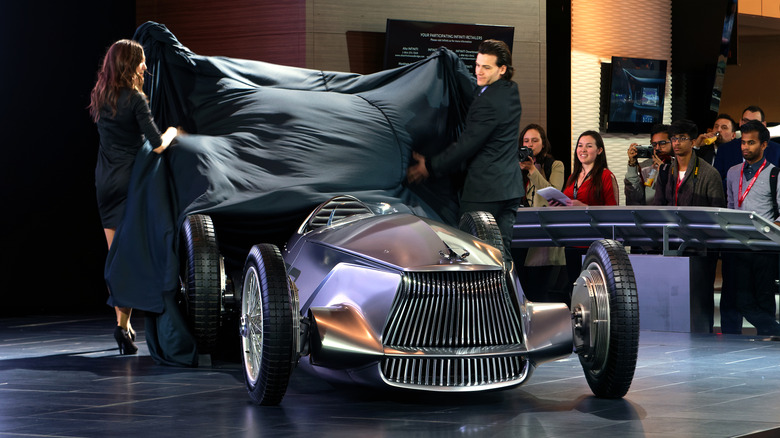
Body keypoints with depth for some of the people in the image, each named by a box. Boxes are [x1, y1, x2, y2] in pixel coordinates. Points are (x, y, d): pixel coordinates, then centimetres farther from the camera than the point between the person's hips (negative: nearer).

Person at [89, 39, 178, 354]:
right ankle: (123, 324, -8)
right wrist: (172, 132, 4)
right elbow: (157, 145, -17)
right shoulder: (134, 98, -13)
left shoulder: (99, 97, 8)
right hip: (130, 178, -6)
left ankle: (123, 323, 13)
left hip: (104, 180, 6)